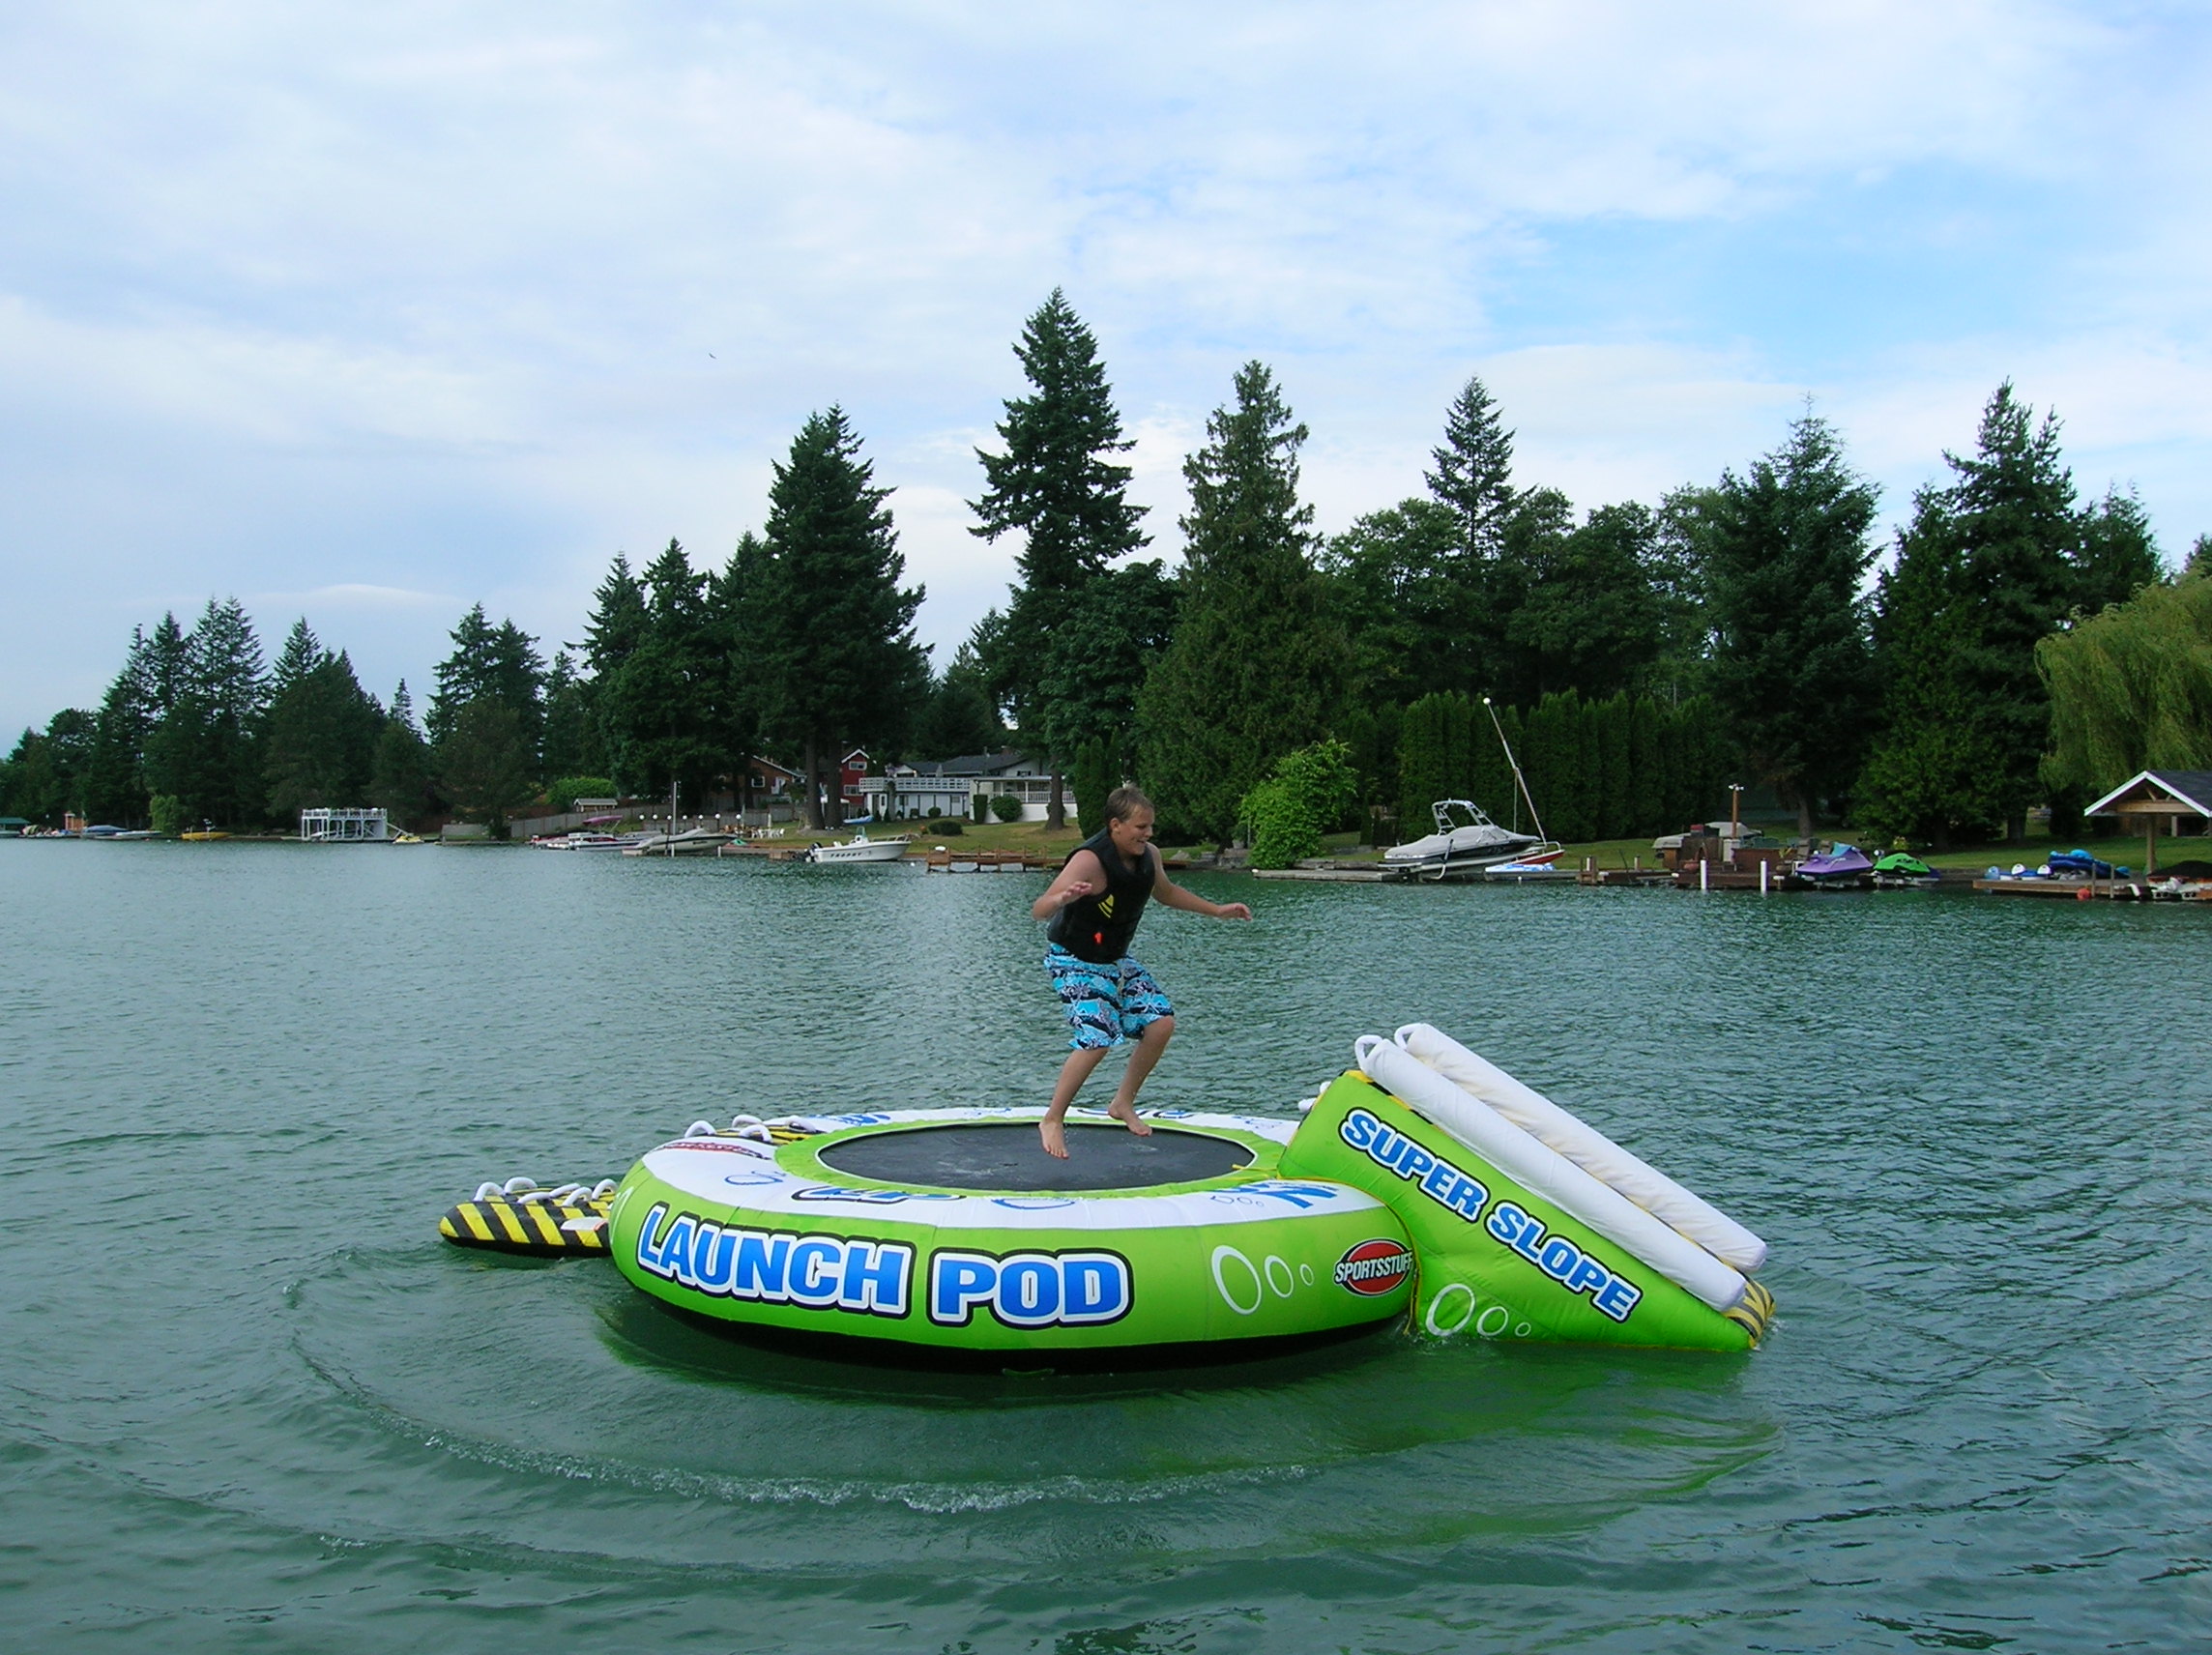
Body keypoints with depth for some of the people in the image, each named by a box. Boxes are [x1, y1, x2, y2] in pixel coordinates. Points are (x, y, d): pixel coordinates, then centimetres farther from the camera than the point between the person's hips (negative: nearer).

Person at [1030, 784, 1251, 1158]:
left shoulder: (1148, 856, -5)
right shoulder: (1089, 861, -28)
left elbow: (1166, 892, 19)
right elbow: (1039, 910, -33)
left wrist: (1217, 910, 18)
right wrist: (1062, 898, -55)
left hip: (1116, 959, 8)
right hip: (1073, 960, -8)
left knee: (1161, 1023, -1)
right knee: (1097, 1039, -22)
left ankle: (1123, 1104, 18)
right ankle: (1052, 1121, -3)